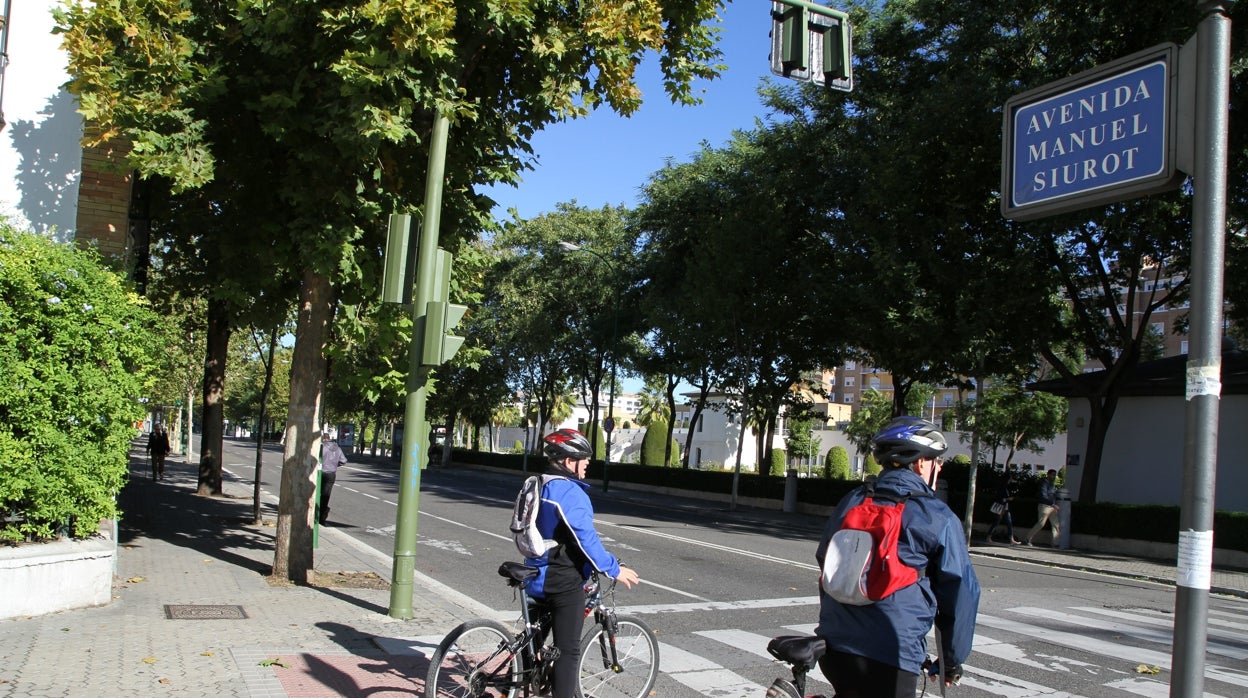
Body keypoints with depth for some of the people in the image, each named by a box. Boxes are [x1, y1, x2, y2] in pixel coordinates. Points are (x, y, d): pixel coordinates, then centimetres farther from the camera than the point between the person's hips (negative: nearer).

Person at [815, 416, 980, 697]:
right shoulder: (939, 519, -3)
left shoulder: (851, 502, 12)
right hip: (890, 660, -5)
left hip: (833, 646, 5)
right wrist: (953, 662, 15)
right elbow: (961, 594, 1)